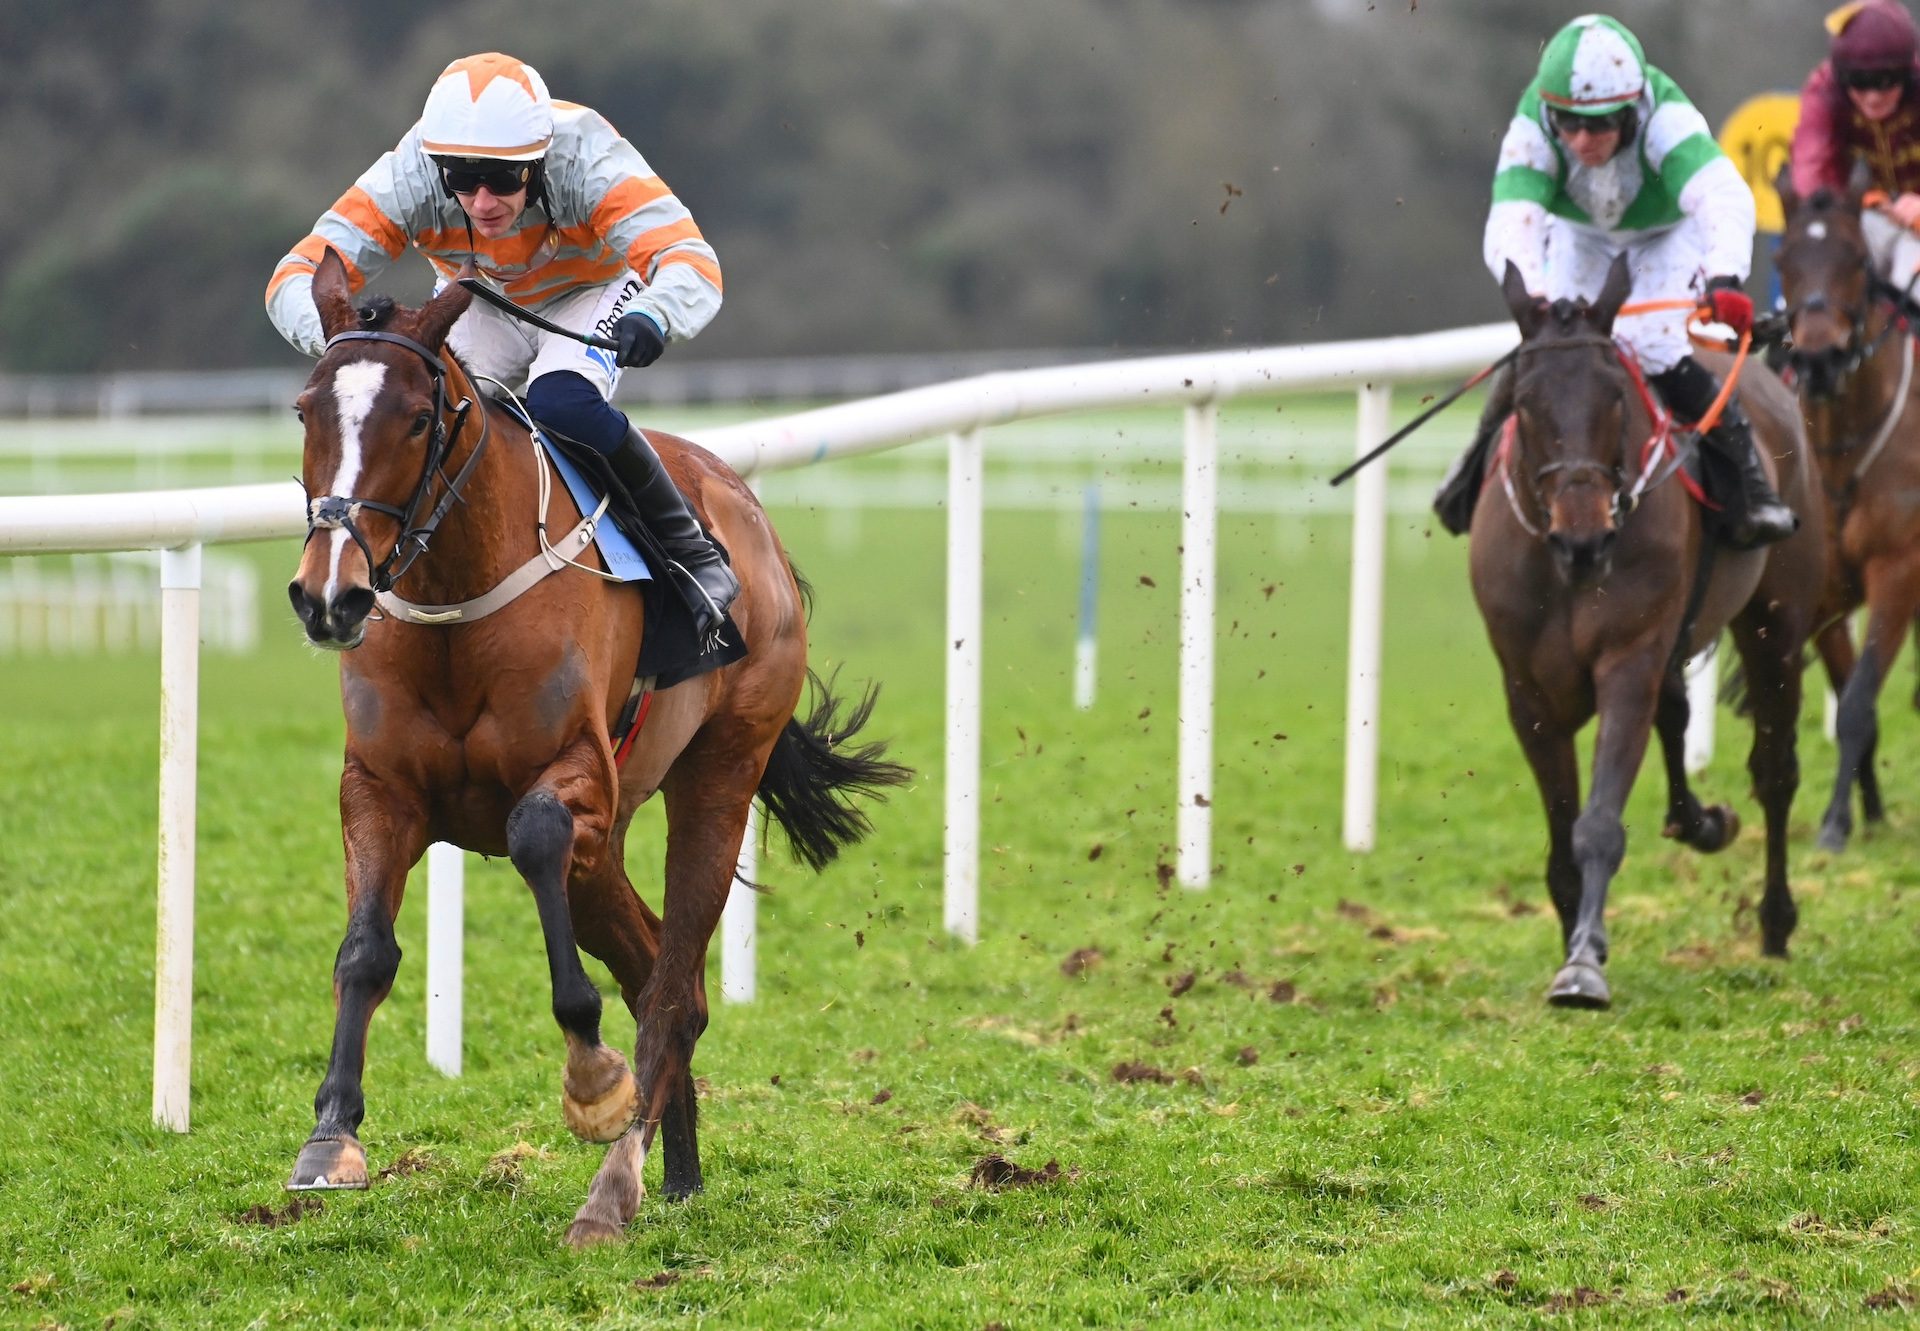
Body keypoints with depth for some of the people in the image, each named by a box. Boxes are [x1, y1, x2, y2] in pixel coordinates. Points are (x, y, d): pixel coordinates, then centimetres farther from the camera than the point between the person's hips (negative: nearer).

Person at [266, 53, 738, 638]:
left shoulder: (590, 161, -39)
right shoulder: (409, 177, -33)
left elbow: (694, 265, -49)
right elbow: (297, 277, -36)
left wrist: (651, 317, -72)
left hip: (594, 291, -3)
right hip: (482, 306, 3)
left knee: (560, 404, -32)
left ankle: (692, 552, -14)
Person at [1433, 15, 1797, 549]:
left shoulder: (1665, 118, -43)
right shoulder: (1532, 129, -37)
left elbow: (1725, 198, -58)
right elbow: (1511, 224, -50)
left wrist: (1724, 278, -77)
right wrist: (1531, 296, -70)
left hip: (1668, 228, -2)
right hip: (1577, 229, 2)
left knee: (1654, 350, -22)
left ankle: (1746, 484, -10)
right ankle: (1482, 461, 18)